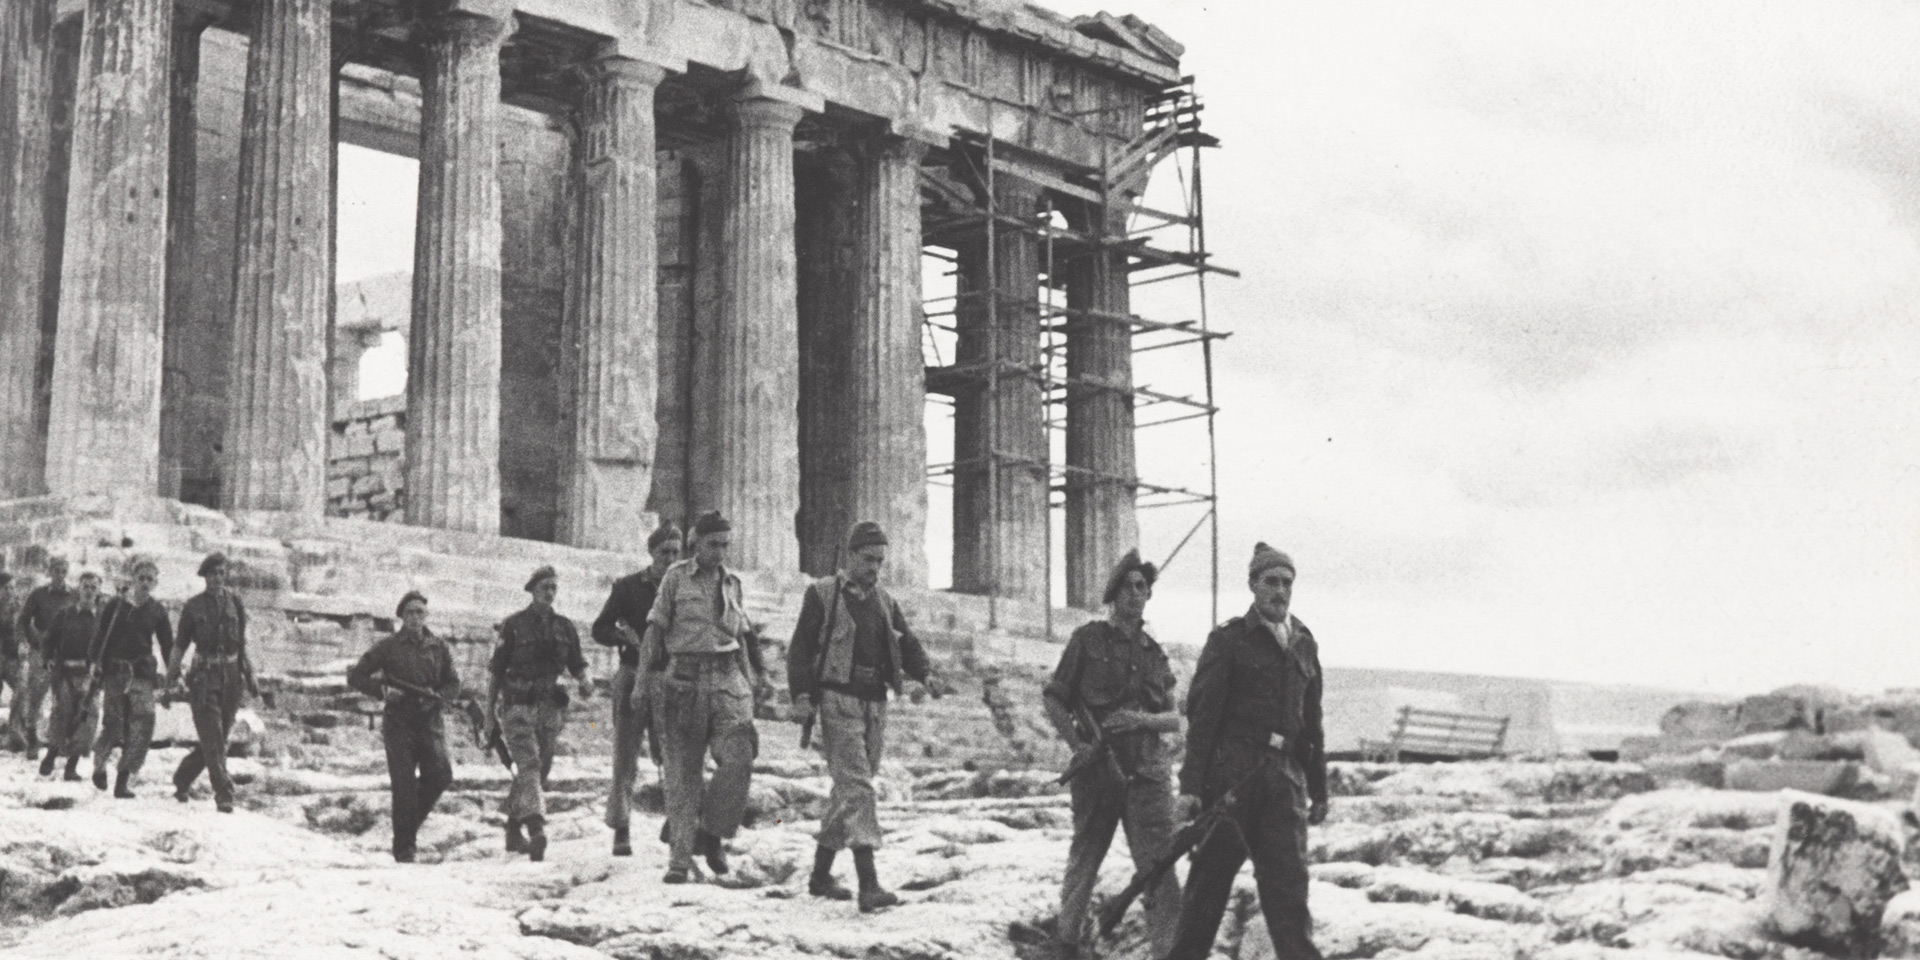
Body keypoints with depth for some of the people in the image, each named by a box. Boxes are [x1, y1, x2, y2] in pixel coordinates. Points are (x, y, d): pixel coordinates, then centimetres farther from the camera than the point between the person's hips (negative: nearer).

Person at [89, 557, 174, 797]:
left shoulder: (157, 611, 9)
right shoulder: (115, 606, 4)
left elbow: (167, 645, 12)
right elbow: (101, 637, 5)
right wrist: (96, 664, -5)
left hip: (143, 672, 1)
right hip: (115, 671, -1)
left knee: (144, 719, -16)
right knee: (113, 726, -5)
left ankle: (123, 779, -11)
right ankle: (99, 763, 28)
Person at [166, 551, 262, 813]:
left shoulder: (235, 602, 8)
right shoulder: (194, 605, 2)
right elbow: (180, 644, 7)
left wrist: (249, 675, 12)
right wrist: (172, 676, 3)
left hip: (231, 677, 3)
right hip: (204, 676, -3)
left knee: (217, 739, 9)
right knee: (213, 740, -10)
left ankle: (182, 779, 30)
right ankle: (224, 794, -11)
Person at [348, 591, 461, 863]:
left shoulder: (439, 648, 12)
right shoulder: (388, 647, 5)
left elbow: (454, 685, 13)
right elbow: (355, 677, 5)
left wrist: (436, 696, -9)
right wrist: (382, 690, -11)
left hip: (429, 721, 2)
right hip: (398, 722, -2)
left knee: (441, 774, -15)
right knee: (403, 785, -8)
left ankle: (412, 822, 10)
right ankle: (403, 848, 0)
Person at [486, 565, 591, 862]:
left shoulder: (565, 627, 12)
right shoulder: (514, 625, 1)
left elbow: (578, 664, 13)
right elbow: (496, 669, 4)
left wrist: (586, 681, -9)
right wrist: (490, 707, 3)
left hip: (550, 706, 5)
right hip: (517, 705, -5)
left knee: (540, 770, 8)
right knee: (528, 764, -19)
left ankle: (514, 831, 21)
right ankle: (536, 828, -32)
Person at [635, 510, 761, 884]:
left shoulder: (732, 583, 14)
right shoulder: (676, 577, 3)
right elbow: (655, 629, 3)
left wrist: (750, 681, 18)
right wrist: (643, 678, -3)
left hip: (727, 681, 3)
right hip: (685, 680, -3)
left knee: (738, 759, -16)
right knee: (682, 770, -2)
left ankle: (711, 834, 1)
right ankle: (680, 856, 3)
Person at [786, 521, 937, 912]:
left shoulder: (884, 602, 18)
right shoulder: (823, 594, 0)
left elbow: (907, 644, 16)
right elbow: (801, 647, -4)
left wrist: (925, 674, -5)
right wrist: (802, 695, -15)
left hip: (874, 704, 7)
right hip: (838, 700, -7)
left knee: (848, 788, 12)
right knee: (856, 786, -16)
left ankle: (820, 873, 25)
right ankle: (868, 883, -23)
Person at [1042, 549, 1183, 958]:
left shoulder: (1154, 651, 12)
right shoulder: (1088, 640, 2)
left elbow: (1175, 720, 12)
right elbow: (1053, 698, 5)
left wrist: (1144, 719, -8)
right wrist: (1077, 743, -6)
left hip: (1147, 771, 2)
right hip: (1096, 771, -2)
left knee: (1159, 867, -9)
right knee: (1083, 862, 11)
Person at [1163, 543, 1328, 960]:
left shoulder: (1304, 644, 15)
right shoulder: (1228, 639, -1)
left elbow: (1311, 722, 20)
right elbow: (1201, 714, -6)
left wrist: (1318, 789, 18)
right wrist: (1192, 785, -13)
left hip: (1284, 778, 4)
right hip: (1231, 774, -4)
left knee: (1288, 882, -1)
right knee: (1210, 878, 1)